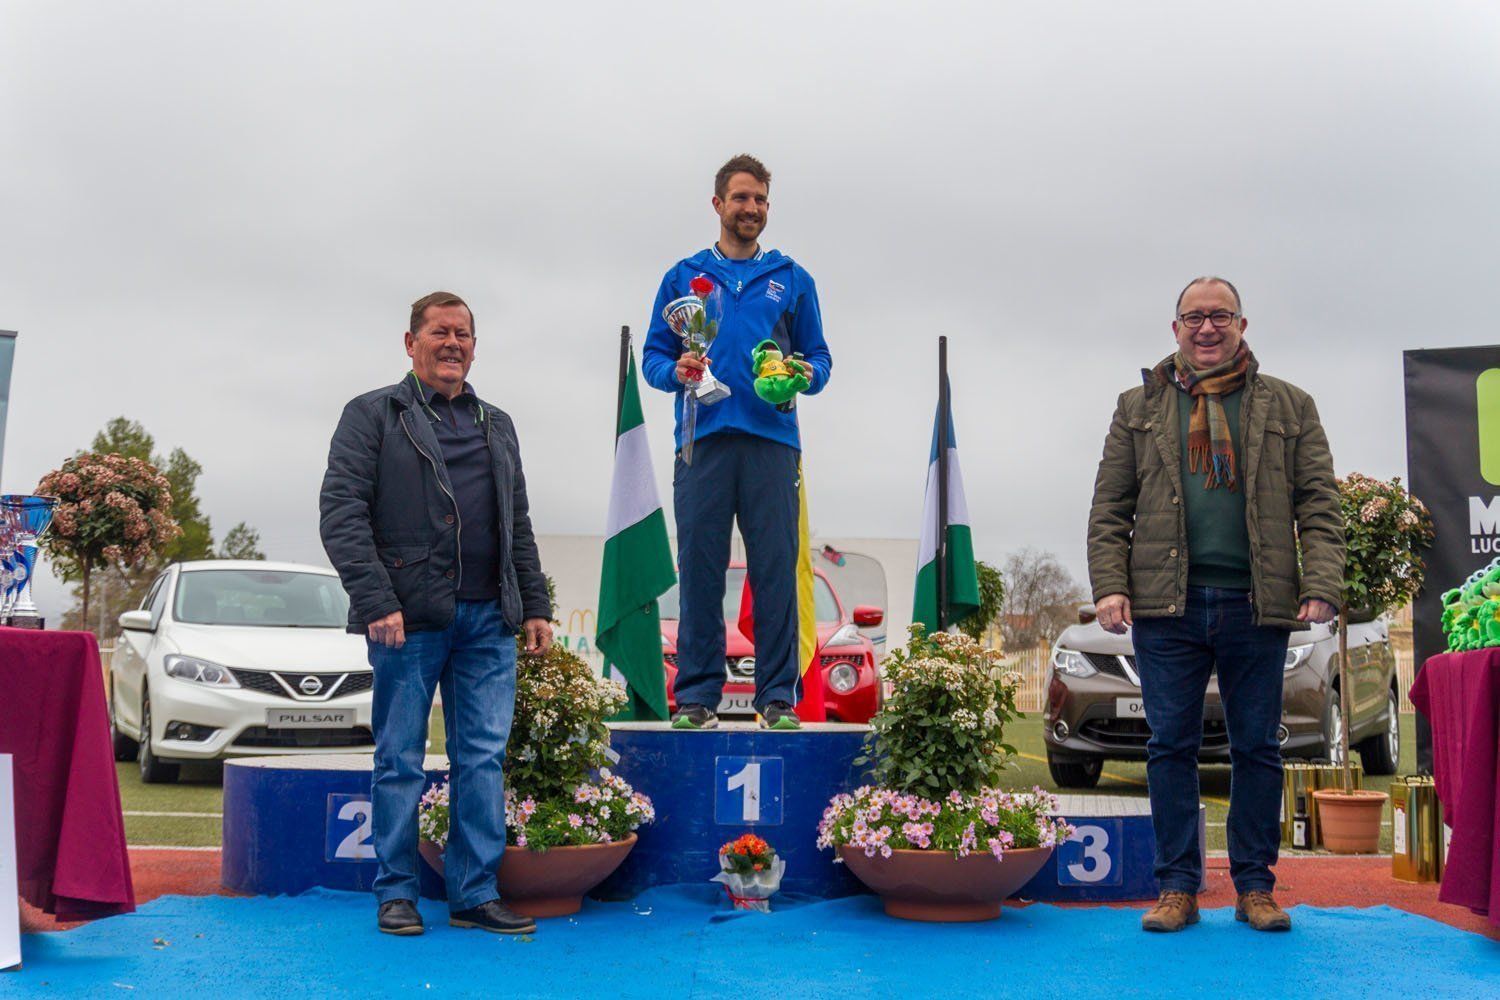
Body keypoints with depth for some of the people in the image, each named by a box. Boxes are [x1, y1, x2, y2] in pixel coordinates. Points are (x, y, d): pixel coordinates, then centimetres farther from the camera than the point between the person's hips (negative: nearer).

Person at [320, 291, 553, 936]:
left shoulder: (497, 424, 20)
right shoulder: (373, 414, 4)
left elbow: (518, 524, 22)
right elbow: (341, 512, -6)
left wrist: (535, 606, 13)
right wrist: (376, 603, -16)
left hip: (488, 619, 4)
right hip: (409, 617, -4)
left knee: (484, 757, 3)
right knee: (401, 761, 4)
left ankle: (475, 894, 10)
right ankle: (396, 894, 15)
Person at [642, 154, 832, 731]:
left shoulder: (793, 280, 19)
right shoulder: (685, 276, 18)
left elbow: (820, 359, 16)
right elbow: (653, 356, 14)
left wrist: (805, 374, -6)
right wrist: (676, 372, -8)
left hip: (772, 440, 0)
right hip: (703, 440, 0)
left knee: (776, 570, -4)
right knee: (700, 570, -2)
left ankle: (778, 696, 2)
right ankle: (697, 695, 4)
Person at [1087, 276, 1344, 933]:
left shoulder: (1288, 407, 11)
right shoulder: (1139, 408, 11)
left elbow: (1318, 505, 5)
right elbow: (1110, 509, 7)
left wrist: (1321, 587, -8)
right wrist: (1109, 585, -6)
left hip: (1257, 606, 0)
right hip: (1166, 606, 0)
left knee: (1257, 748, 6)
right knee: (1171, 746, 3)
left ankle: (1255, 886, 17)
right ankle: (1177, 886, 12)